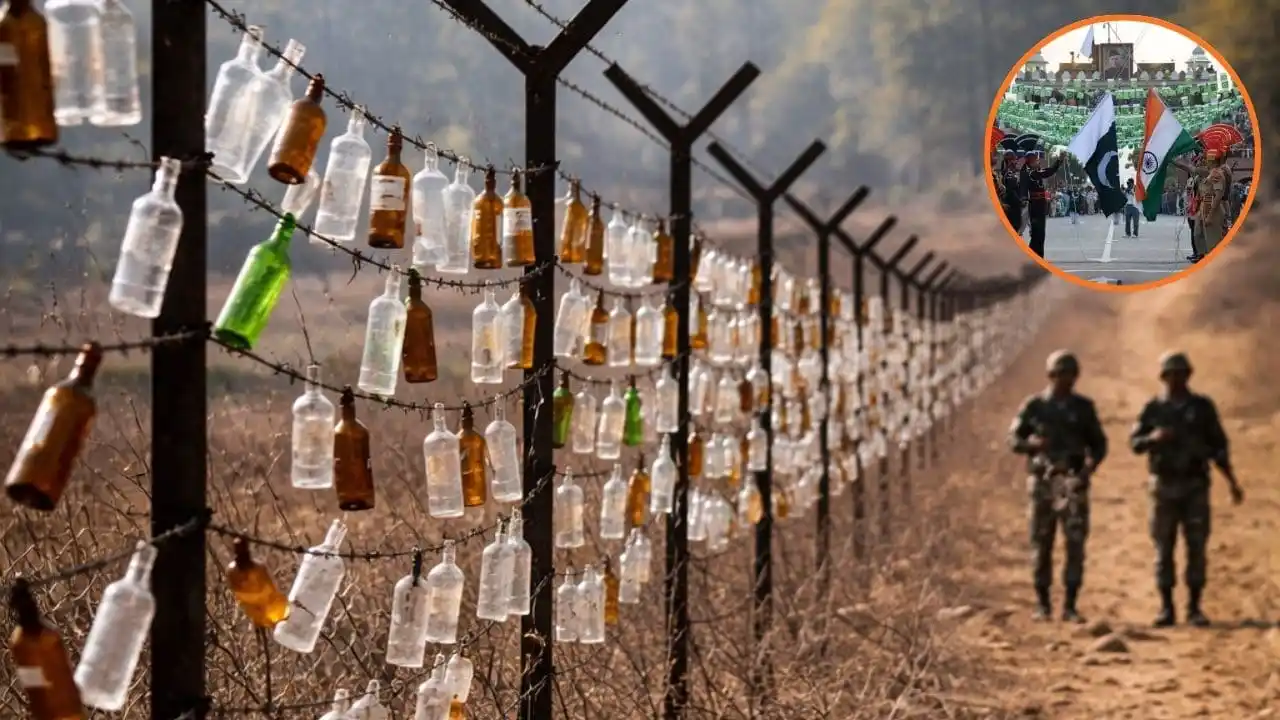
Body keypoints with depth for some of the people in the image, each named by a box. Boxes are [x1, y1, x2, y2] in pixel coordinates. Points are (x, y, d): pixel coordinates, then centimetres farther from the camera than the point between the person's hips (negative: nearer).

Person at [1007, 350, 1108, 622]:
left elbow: (1099, 443, 11)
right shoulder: (1033, 406, 3)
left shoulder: (1083, 407, 6)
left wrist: (1091, 465, -9)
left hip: (1073, 481, 0)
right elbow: (1013, 440, 5)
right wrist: (1031, 442, -17)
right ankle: (1042, 604, 15)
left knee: (1076, 543, -8)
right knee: (1041, 544, 4)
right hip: (1042, 481, 0)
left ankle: (1070, 606, -5)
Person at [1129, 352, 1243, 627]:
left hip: (1195, 487, 0)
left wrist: (1233, 483, 1)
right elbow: (1135, 443, -3)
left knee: (1197, 547, -4)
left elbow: (1218, 447, 6)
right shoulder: (1152, 408, 3)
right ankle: (1166, 609, 6)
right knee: (1164, 548, 0)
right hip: (1164, 487, 0)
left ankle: (1194, 608, 3)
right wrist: (1154, 437, -25)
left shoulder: (1202, 407, 4)